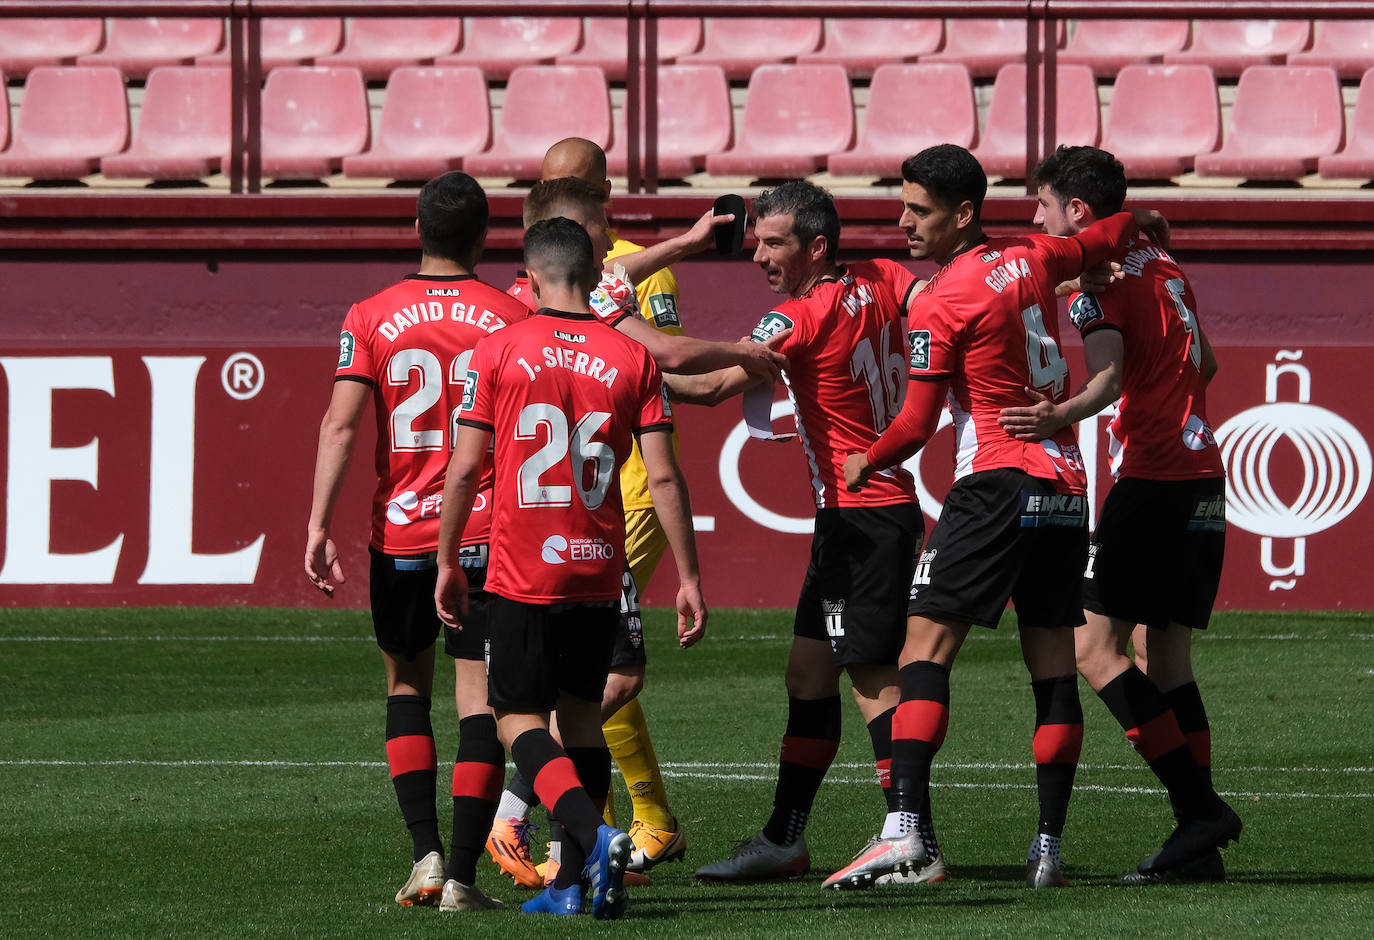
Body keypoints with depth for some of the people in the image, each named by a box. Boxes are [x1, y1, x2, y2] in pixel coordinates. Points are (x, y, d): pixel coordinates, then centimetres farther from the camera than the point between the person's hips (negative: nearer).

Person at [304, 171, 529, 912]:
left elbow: (340, 424, -9)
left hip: (400, 536, 1)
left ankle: (425, 852, 6)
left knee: (406, 684, 18)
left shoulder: (372, 318, -1)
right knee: (480, 696, 0)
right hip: (489, 536, -1)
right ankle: (462, 875, -8)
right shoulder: (514, 319, -1)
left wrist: (318, 525, -10)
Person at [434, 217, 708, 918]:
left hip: (524, 571, -3)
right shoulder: (632, 358, 1)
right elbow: (663, 477, -3)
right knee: (581, 714, 14)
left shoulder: (498, 352, -4)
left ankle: (594, 835, -20)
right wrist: (688, 578, 1)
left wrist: (447, 562, 7)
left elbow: (465, 469, -4)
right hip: (600, 571, 3)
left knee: (517, 716, 3)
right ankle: (572, 884, 12)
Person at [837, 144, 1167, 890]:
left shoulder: (938, 303, -9)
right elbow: (1100, 241, 31)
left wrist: (865, 464, 12)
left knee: (926, 647, -10)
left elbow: (918, 423, -7)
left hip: (997, 485, -7)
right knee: (1052, 666, 8)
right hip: (1066, 484, 7)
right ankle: (1048, 846, 6)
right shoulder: (1030, 260, 10)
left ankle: (903, 828, -23)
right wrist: (1138, 221, 53)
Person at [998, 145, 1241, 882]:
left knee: (1094, 648, -8)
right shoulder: (1161, 265, 17)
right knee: (1168, 654, 8)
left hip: (1152, 477, -9)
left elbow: (1109, 378, -23)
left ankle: (1199, 804, -16)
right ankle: (1199, 844, 2)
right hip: (1203, 475, 9)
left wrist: (1062, 416, -41)